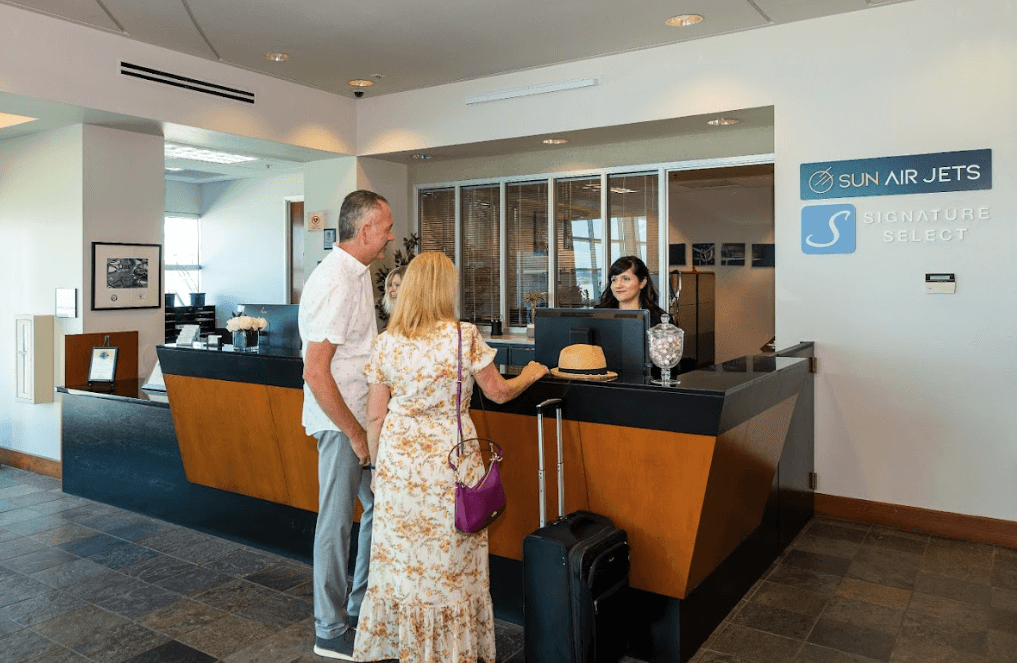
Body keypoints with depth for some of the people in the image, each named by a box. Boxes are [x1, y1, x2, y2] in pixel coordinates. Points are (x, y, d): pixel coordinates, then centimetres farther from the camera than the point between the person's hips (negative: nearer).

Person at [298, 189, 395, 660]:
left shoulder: (357, 273, 10)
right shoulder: (335, 282, -21)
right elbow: (316, 373, -23)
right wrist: (354, 433, -19)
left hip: (364, 416, 10)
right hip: (341, 421, -10)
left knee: (380, 507, 18)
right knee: (338, 520, 4)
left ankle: (362, 607, 35)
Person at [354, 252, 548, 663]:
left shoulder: (385, 344, -1)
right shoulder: (464, 337, -10)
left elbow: (375, 417, 3)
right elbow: (499, 393, 0)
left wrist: (377, 465, 16)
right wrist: (531, 374, 19)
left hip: (398, 460, 3)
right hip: (449, 460, -3)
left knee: (398, 555, 15)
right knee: (449, 559, 10)